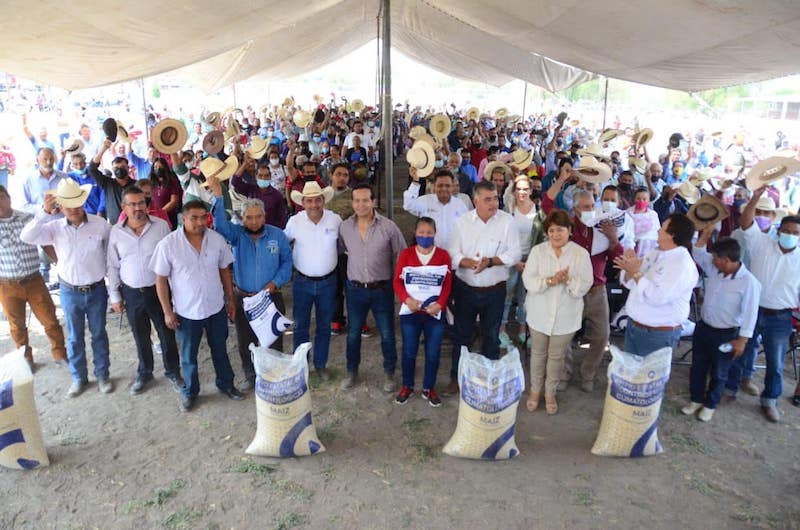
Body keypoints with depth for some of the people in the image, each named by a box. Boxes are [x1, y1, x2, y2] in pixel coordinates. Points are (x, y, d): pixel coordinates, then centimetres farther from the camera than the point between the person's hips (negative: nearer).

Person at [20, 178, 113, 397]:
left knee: (99, 334, 14)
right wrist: (44, 212, -28)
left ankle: (102, 375, 31)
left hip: (96, 290, -1)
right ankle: (78, 377, 33)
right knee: (74, 337, 15)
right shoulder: (54, 228, -8)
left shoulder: (100, 224, -11)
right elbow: (26, 237, -22)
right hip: (69, 292, 1)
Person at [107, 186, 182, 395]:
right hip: (132, 293, 2)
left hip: (158, 289, -2)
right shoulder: (116, 232, -3)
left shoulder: (161, 225, -8)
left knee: (167, 333, 10)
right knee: (140, 336, 17)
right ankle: (144, 373, 37)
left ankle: (172, 372, 30)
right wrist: (114, 295, 5)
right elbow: (113, 266, 5)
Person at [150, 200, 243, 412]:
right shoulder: (168, 245, -16)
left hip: (216, 307, 2)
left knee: (220, 349, 20)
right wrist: (167, 312, -8)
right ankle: (190, 392, 37)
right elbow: (161, 280, -9)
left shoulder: (217, 239, -8)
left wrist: (231, 299, 7)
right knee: (188, 355, 16)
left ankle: (226, 384, 40)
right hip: (186, 312, -2)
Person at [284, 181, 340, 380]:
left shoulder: (335, 219, -9)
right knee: (301, 326, 12)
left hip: (327, 282, 1)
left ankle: (321, 364, 31)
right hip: (302, 282, 0)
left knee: (324, 326, 14)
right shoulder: (294, 222, -10)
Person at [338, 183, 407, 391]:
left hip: (382, 288, -2)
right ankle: (352, 371, 36)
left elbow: (401, 257, -3)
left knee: (387, 333, 11)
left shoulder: (389, 227, -11)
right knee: (353, 333, 16)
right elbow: (338, 250, 11)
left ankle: (389, 373, 31)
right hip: (355, 289, 2)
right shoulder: (344, 227, -4)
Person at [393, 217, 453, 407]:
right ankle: (407, 386, 30)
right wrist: (407, 299, -17)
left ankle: (429, 389, 26)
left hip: (435, 313, 0)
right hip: (410, 312, 0)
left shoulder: (443, 255, -1)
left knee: (433, 353, 8)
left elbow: (447, 285, -1)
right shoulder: (405, 254, -1)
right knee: (409, 352, 10)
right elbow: (397, 281, -2)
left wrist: (440, 304, -15)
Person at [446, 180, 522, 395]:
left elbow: (515, 254, -8)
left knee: (491, 337, 14)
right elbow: (453, 254, -6)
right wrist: (470, 263, -25)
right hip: (465, 288, 1)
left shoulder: (507, 221, -7)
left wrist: (490, 261, -22)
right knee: (461, 334, 13)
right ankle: (456, 377, 30)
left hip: (494, 290, -1)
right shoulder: (463, 221, -3)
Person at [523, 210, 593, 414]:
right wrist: (550, 281, -27)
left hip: (565, 316, 0)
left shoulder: (581, 254, -6)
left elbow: (584, 286, -9)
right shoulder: (538, 251, -5)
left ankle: (550, 393, 32)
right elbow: (528, 281, -12)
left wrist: (568, 280, -28)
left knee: (556, 356, 12)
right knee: (538, 353, 15)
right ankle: (535, 390, 34)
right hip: (540, 313, 1)